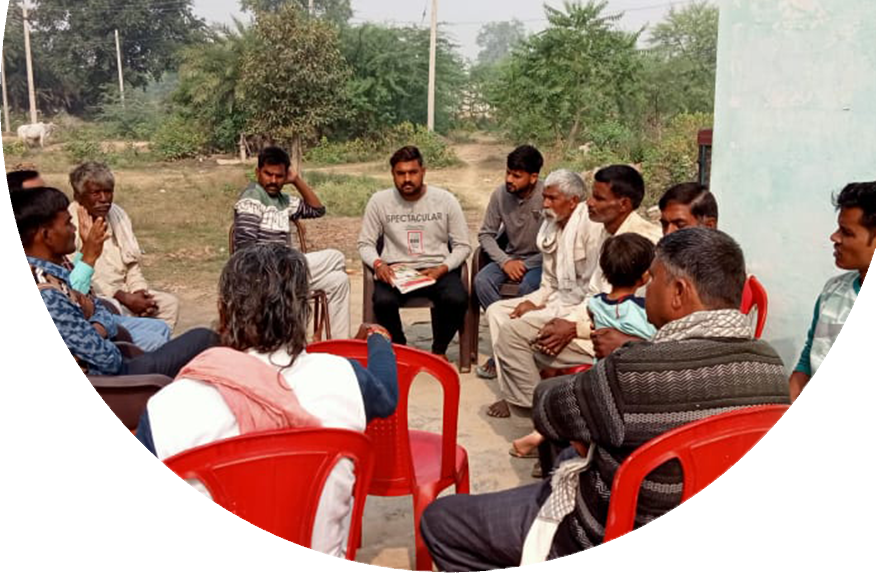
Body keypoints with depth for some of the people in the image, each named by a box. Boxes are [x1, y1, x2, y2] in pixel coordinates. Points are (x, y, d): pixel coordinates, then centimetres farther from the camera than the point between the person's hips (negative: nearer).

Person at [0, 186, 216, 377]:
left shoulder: (56, 266, 1)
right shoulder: (44, 296, -28)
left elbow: (104, 314, 7)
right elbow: (108, 358, -26)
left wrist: (94, 331, -15)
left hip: (90, 362, 9)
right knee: (204, 340, -5)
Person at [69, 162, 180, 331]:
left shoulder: (118, 214, 9)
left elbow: (132, 263, 13)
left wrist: (139, 292, -7)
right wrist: (126, 299, -22)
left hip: (121, 290, 7)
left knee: (169, 303, -7)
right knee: (116, 309, -34)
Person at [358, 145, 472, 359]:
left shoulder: (445, 200, 2)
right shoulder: (379, 201, 3)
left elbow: (462, 246, 4)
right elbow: (365, 244, 8)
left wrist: (442, 268, -14)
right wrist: (377, 263, -14)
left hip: (437, 269, 0)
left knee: (457, 299, -31)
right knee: (383, 302, -33)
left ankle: (439, 349, 0)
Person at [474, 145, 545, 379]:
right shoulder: (500, 194, -5)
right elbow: (486, 234, 1)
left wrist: (525, 265, -20)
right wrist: (505, 261, -13)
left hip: (540, 260, -4)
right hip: (510, 256, 4)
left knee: (527, 287, -34)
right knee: (482, 281, -24)